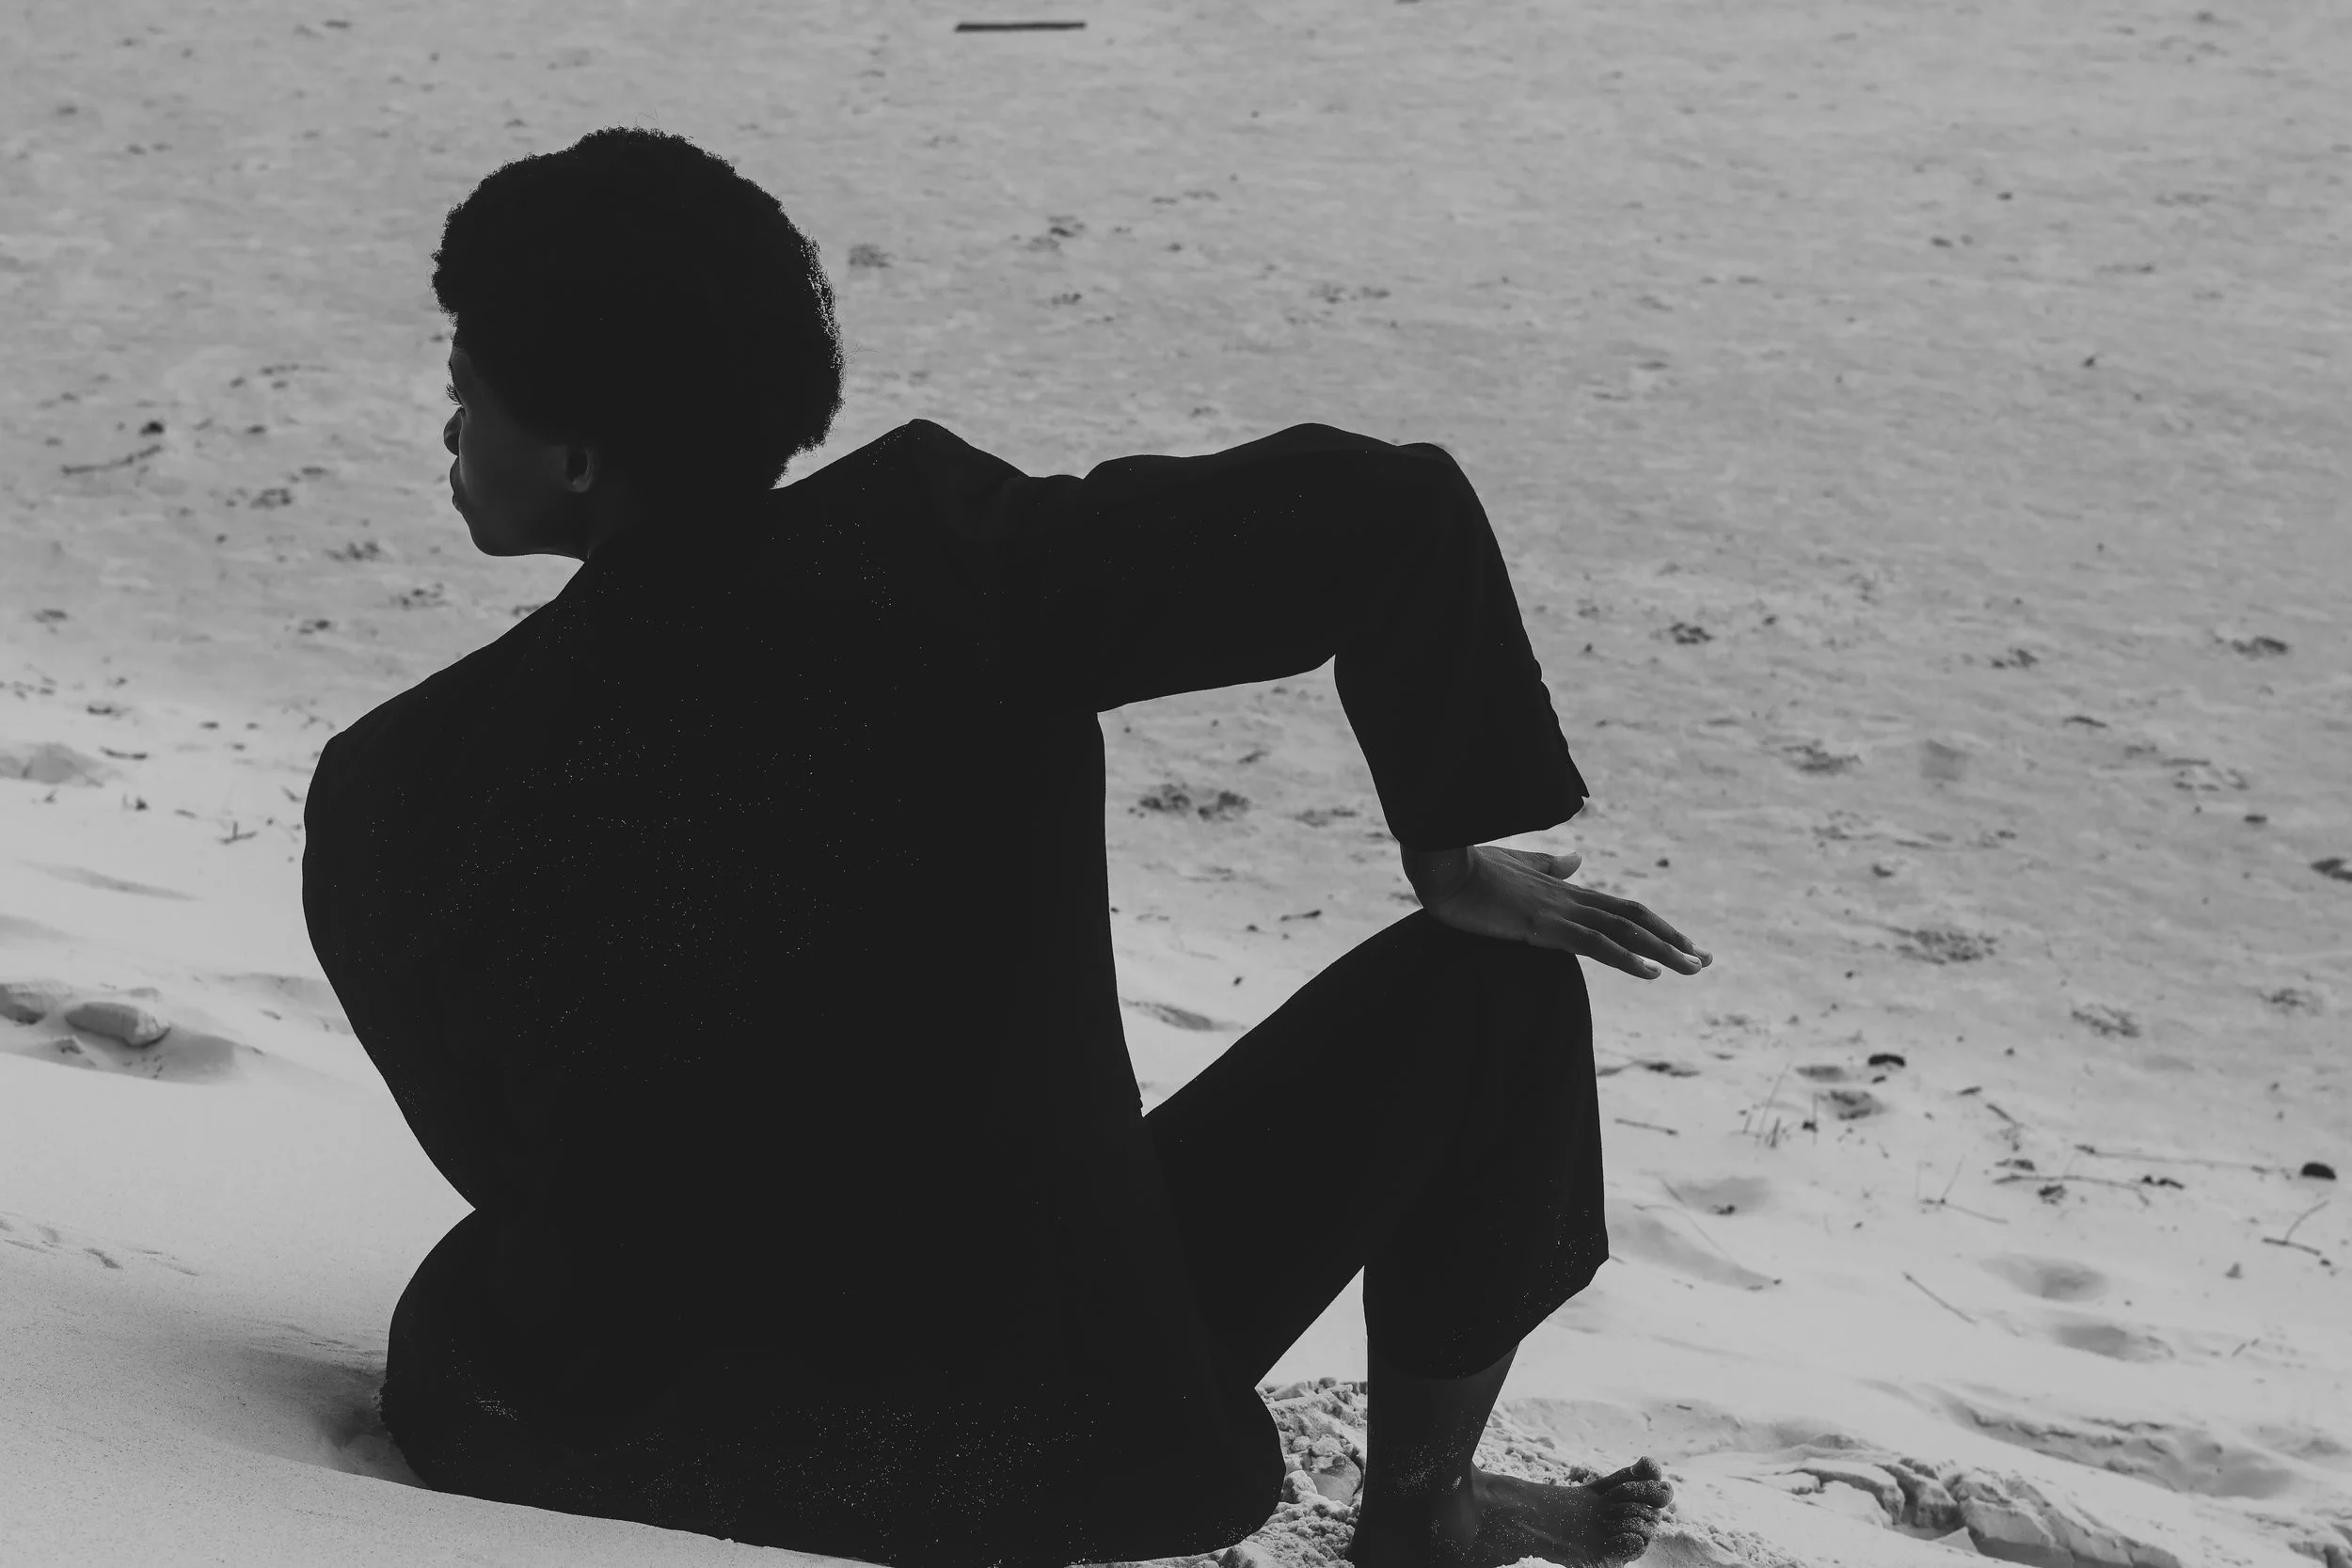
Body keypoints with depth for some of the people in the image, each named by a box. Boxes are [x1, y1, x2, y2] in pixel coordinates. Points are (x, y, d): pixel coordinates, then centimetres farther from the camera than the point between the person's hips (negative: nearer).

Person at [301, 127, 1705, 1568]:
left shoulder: (399, 794, -14)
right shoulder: (939, 558, -18)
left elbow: (499, 1149, 1)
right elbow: (1392, 513, -18)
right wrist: (1455, 847, -2)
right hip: (1038, 1427, -3)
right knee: (1486, 989, 14)